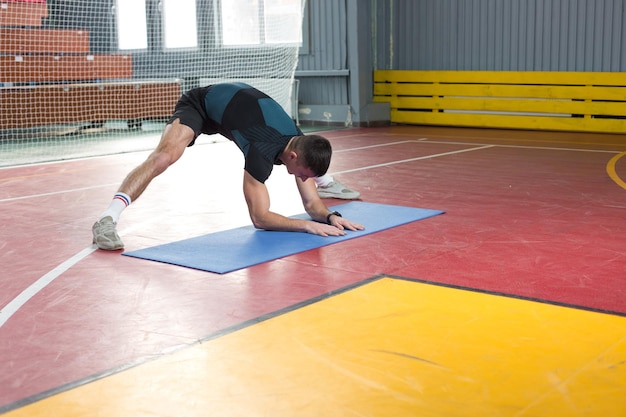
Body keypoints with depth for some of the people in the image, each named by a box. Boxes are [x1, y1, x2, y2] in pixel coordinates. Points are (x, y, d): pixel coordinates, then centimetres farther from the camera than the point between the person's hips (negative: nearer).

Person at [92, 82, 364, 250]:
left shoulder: (302, 145, -20)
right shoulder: (264, 149, -41)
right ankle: (107, 220, -41)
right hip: (199, 104, -7)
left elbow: (311, 202, -9)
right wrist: (309, 226, -44)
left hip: (237, 100, 8)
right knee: (165, 156, -38)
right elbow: (260, 217, -39)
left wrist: (330, 216, -29)